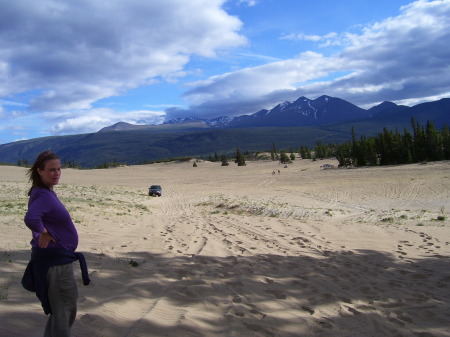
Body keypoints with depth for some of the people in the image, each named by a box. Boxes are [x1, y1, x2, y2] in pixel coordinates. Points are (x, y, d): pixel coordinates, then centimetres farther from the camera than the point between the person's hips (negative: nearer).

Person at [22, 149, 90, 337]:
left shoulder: (47, 193, 8)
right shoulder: (43, 195, -22)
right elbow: (30, 218, -41)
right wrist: (44, 233, -25)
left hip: (57, 259, 10)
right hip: (54, 261, -10)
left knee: (66, 307, 24)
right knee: (63, 310, 2)